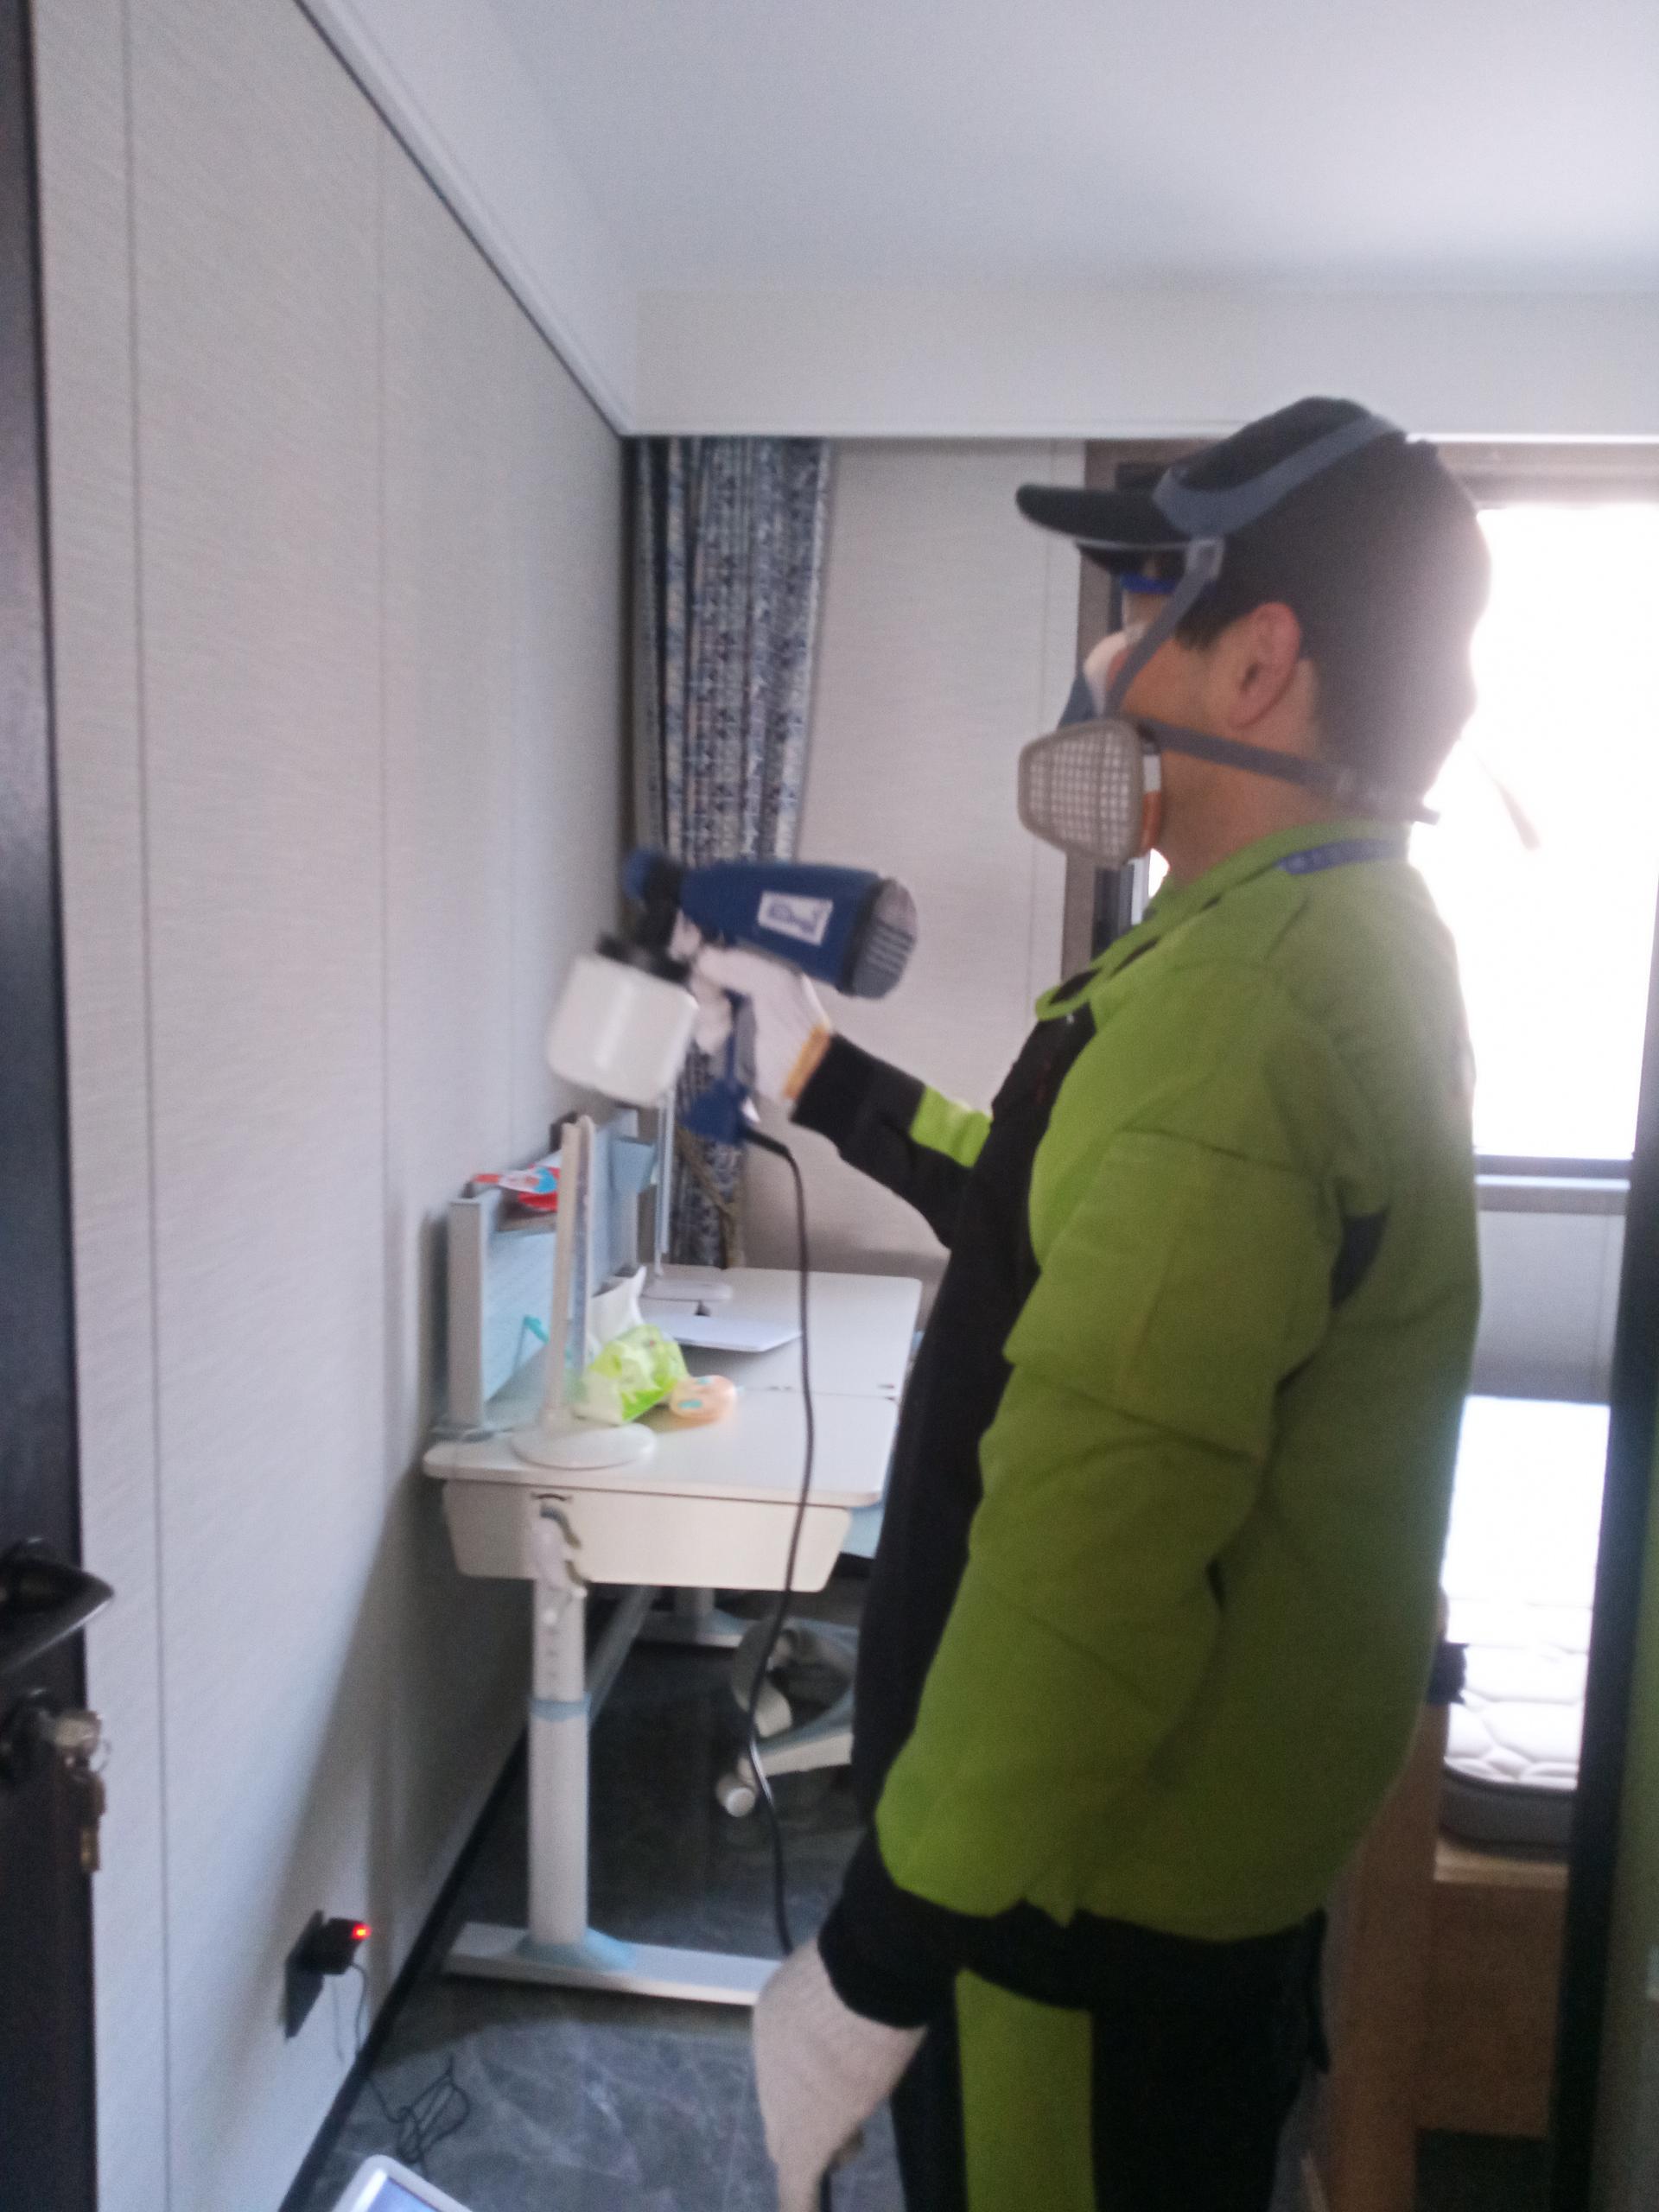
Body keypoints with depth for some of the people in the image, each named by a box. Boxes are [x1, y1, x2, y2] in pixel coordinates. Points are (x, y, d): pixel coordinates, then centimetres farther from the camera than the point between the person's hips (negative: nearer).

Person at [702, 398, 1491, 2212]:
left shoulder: (1238, 995, -29)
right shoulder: (1351, 940, 5)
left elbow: (1094, 1536, -33)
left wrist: (878, 1958, -22)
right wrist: (827, 1079, 15)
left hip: (1109, 1867, -9)